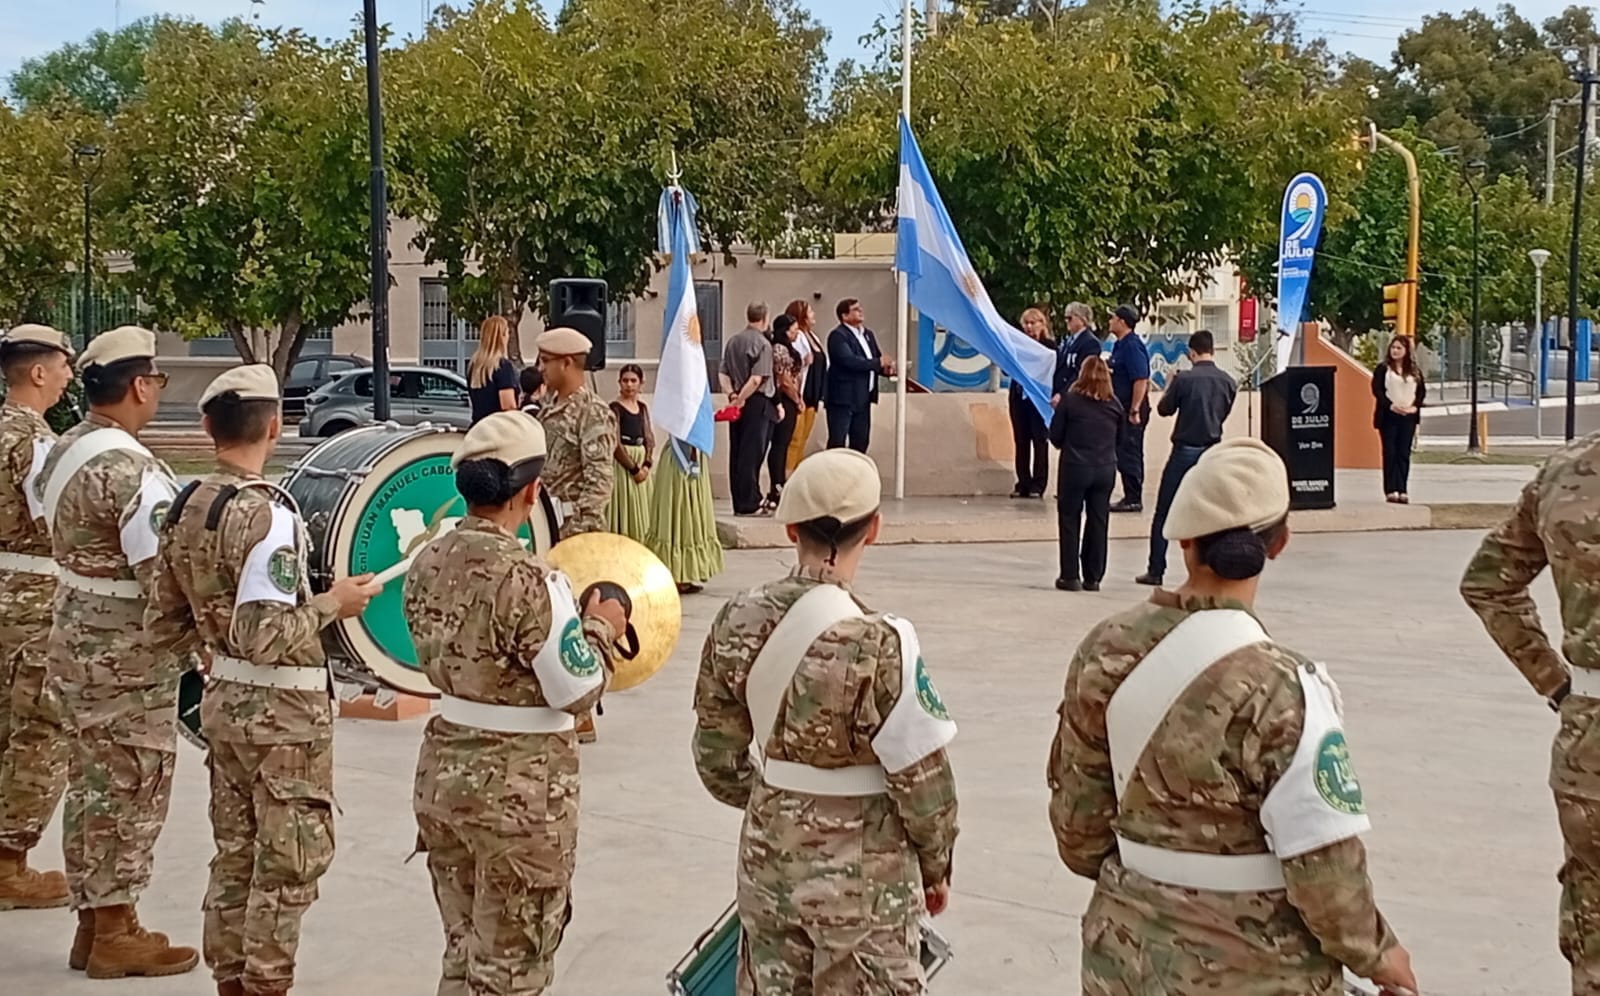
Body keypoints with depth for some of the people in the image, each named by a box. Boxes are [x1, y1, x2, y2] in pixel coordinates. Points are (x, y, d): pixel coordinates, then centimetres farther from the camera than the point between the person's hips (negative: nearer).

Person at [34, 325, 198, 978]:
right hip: (127, 655, -9)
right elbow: (164, 577, -25)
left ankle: (94, 921, 25)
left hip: (77, 638, 9)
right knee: (130, 793, 1)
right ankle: (116, 935, 9)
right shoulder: (130, 470, -23)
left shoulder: (65, 450, 7)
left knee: (93, 786, 16)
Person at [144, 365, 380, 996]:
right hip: (283, 711, -8)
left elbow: (162, 630, 9)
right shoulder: (267, 514, -21)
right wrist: (331, 603, -15)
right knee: (289, 863, 4)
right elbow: (264, 637, -28)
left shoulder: (183, 510, 3)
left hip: (223, 701, 8)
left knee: (234, 857, 17)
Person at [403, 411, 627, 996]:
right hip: (519, 790, -7)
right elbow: (577, 693, -16)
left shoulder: (427, 565, 0)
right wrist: (599, 630, 1)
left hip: (442, 770, 7)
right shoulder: (529, 581, -23)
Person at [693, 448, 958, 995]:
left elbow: (717, 759, 3)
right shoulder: (877, 644, -24)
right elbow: (921, 780, -16)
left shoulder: (739, 620, -7)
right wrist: (936, 866, 2)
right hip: (862, 877, -5)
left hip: (768, 860, 5)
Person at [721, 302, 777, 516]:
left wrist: (732, 395, -2)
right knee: (752, 454, -4)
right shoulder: (762, 344, -11)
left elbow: (724, 374, 7)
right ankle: (749, 504, -2)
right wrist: (740, 399, -11)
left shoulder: (733, 342, 9)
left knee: (736, 454, 9)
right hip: (757, 403, -6)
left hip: (739, 404, 7)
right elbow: (757, 379, -18)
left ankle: (739, 503, 15)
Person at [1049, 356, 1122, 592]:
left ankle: (1070, 576, 5)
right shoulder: (1114, 404, -1)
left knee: (1069, 520, 7)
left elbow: (1055, 436, -4)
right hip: (1106, 469, 3)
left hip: (1075, 467, -3)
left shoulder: (1070, 400, -9)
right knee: (1098, 522, 10)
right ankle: (1093, 577, 12)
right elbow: (1119, 436, 8)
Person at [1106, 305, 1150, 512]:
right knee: (1125, 454, 13)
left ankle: (1133, 499, -1)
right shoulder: (1121, 345, 13)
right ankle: (1131, 498, 19)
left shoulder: (1132, 346, -17)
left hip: (1132, 408, -10)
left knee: (1129, 454, -6)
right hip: (1122, 407, 10)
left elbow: (1141, 380, -23)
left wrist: (1134, 411, -24)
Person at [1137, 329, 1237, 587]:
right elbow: (1223, 413, 12)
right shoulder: (1228, 382, 0)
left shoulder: (1184, 379, -12)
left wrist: (1170, 385, 15)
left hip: (1185, 450, -3)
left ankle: (1155, 571, 6)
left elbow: (1164, 409, 0)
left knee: (1163, 514, 6)